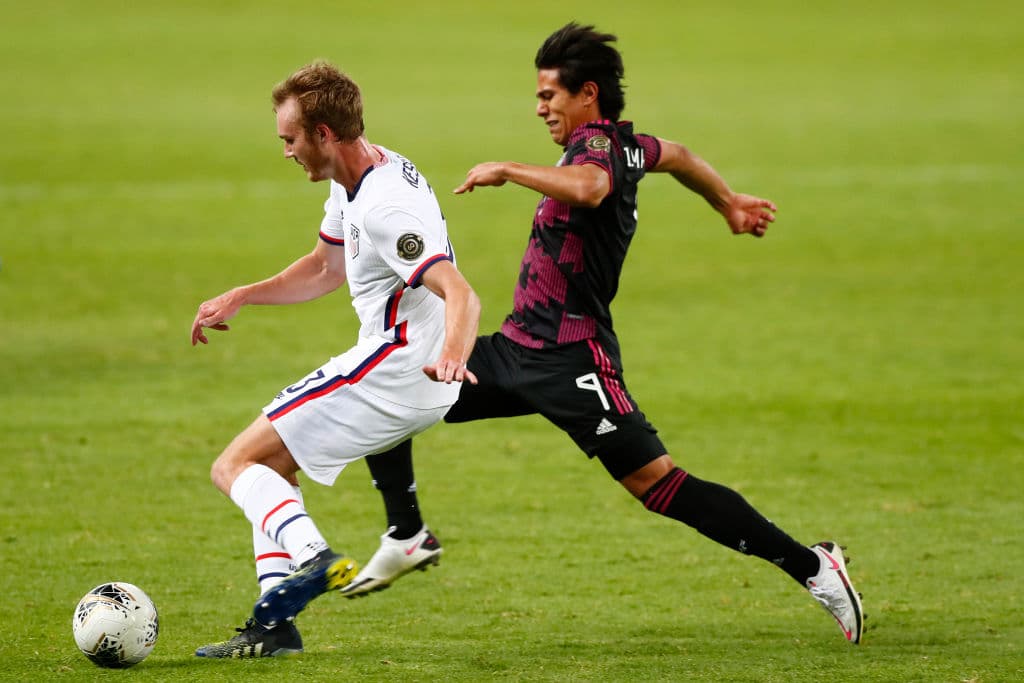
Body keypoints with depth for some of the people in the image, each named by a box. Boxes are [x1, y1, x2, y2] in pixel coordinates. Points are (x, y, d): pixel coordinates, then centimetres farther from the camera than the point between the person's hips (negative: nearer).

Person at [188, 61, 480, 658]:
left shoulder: (386, 209, -23)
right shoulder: (355, 183, 9)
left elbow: (461, 296, -33)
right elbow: (326, 268, 26)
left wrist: (451, 357, -52)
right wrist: (241, 297, 19)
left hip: (393, 372, -10)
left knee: (236, 465, -8)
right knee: (271, 465, 20)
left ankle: (314, 558, -31)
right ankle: (273, 626, 11)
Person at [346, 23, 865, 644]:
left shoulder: (597, 143, -16)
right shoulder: (624, 145, 13)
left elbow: (588, 187, -40)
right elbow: (676, 156, 32)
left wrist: (505, 169, -28)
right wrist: (729, 205, 48)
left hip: (569, 359, -10)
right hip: (517, 348, 10)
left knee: (656, 483, -12)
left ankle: (812, 566, -7)